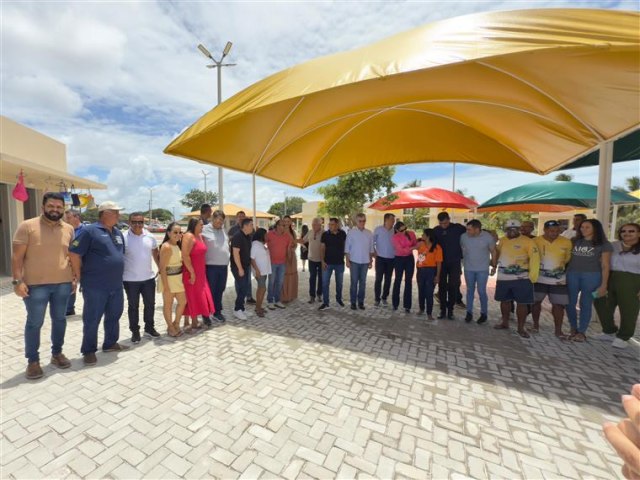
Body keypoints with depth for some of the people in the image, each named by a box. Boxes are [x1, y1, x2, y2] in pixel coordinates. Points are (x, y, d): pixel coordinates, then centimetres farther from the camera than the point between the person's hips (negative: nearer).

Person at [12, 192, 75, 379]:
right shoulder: (27, 226, -5)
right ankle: (33, 361, 20)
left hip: (62, 283, 3)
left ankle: (57, 353, 28)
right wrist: (17, 280, -14)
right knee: (34, 322, 5)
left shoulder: (69, 229, 6)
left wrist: (74, 277, 8)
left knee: (59, 319, 12)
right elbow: (17, 256, -7)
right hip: (35, 284, -3)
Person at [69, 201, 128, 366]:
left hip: (116, 285, 7)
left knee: (114, 316, 16)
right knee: (92, 319, 6)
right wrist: (80, 277, -8)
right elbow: (74, 254, -13)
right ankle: (89, 350, 20)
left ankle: (110, 343, 32)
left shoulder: (118, 233, 11)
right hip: (95, 286, -7)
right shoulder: (90, 231, -11)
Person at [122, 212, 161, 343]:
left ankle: (149, 327, 31)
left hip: (149, 278, 3)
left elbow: (156, 256, 12)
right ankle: (135, 331, 24)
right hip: (130, 280, -3)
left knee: (150, 304, 13)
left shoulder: (150, 237, 1)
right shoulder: (123, 238, -10)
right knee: (133, 306, 10)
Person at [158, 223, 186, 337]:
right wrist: (166, 286, -20)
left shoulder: (177, 245, 6)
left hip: (178, 278, 8)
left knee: (183, 301, 15)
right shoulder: (166, 247, -20)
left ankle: (176, 323, 34)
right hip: (168, 279, -8)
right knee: (168, 304, 9)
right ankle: (170, 327, 26)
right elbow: (162, 268, -20)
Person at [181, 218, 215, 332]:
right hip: (191, 273, -8)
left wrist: (201, 271, 14)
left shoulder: (200, 236, 12)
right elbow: (185, 256, -22)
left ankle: (195, 321, 25)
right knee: (190, 297, 2)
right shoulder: (188, 236, -15)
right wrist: (192, 272, -21)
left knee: (198, 296, 14)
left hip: (200, 272, 8)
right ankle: (187, 323, 15)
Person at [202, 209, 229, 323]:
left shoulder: (223, 229, 11)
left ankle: (217, 312, 27)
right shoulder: (205, 230, -8)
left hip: (224, 265, 6)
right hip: (211, 266, -6)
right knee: (210, 291, 3)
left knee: (220, 290, 14)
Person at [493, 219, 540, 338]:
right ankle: (505, 322, 30)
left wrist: (532, 276, -15)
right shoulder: (502, 240, 7)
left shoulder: (527, 241, -8)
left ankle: (521, 328, 15)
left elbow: (534, 259, -11)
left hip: (521, 279, -4)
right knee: (505, 301, 14)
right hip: (503, 278, 5)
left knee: (522, 303, 2)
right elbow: (497, 254, 22)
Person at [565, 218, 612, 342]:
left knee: (586, 304, 5)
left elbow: (605, 266, 0)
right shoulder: (574, 242, 8)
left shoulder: (604, 245, 1)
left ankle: (582, 332, 17)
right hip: (572, 275, 3)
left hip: (591, 276, -2)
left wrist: (604, 285, -5)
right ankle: (573, 328, 23)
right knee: (570, 303, 6)